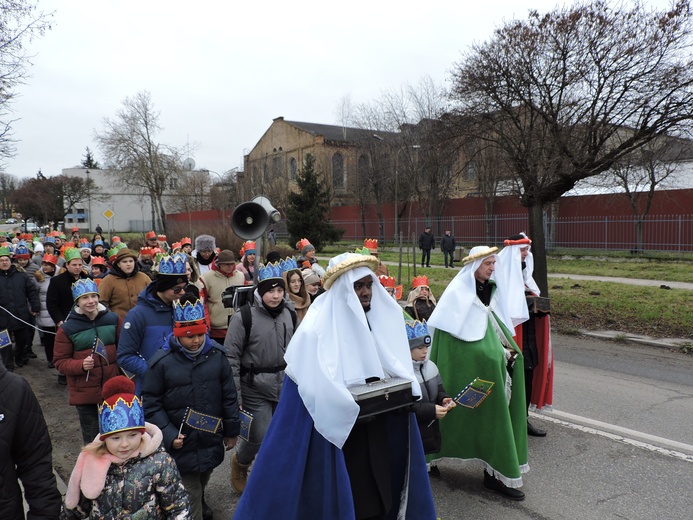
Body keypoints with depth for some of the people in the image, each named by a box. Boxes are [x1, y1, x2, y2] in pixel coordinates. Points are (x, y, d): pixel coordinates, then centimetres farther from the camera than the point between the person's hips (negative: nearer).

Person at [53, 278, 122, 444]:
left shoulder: (113, 319, -2)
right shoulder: (67, 328, -7)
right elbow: (60, 361, -3)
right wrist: (81, 365, -21)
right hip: (84, 393, -1)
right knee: (92, 437, 12)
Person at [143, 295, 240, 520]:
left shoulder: (216, 354, -7)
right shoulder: (162, 362, -14)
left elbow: (229, 395, 2)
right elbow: (151, 405, -8)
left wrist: (232, 429, 7)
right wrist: (169, 435, -17)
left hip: (212, 439, 4)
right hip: (183, 444, -3)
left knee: (202, 481, 26)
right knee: (190, 495, 4)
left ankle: (200, 501, 56)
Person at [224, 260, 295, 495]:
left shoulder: (288, 314, 5)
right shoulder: (244, 317, -12)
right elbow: (231, 357, -10)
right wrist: (234, 397, -11)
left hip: (284, 386, 5)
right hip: (255, 387, -5)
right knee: (260, 437, -3)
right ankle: (240, 463, 31)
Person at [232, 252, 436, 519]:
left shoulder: (381, 320, 3)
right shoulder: (318, 328, -17)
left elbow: (396, 367, 13)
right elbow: (312, 387, -19)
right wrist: (356, 406, -21)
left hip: (376, 430, 6)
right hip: (334, 430, -5)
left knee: (378, 497, 14)